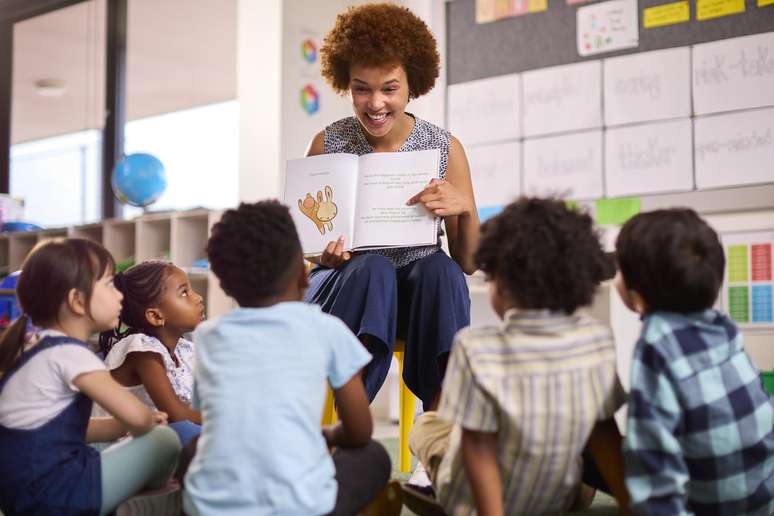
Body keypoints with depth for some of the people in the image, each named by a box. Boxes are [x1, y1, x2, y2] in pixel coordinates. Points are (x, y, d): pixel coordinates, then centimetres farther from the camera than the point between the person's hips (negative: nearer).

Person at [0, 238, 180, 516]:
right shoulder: (69, 352, -17)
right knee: (163, 441, -7)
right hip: (51, 493, -10)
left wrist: (121, 426, 7)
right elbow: (135, 415, -22)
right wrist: (144, 423, 1)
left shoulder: (43, 348, 12)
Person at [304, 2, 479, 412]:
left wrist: (464, 209, -19)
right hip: (346, 288, 0)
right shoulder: (328, 144, -2)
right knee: (373, 267, -32)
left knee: (438, 267, -31)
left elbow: (469, 264, 1)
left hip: (420, 292, 1)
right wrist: (327, 258, -17)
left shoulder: (445, 148, -1)